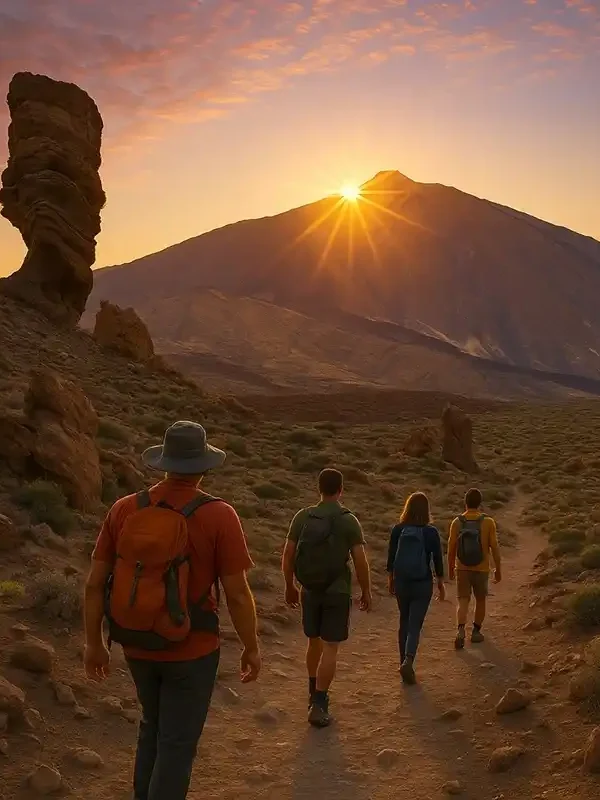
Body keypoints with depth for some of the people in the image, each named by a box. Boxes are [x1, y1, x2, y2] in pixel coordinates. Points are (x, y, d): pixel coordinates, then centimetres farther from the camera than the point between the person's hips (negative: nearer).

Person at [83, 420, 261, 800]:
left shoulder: (124, 509, -8)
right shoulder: (219, 516, -20)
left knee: (154, 725, 27)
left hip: (137, 645, 4)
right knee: (177, 742, 10)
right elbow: (238, 594, -18)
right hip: (192, 649, -4)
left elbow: (95, 583, -5)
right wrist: (252, 648, -2)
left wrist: (94, 643, 8)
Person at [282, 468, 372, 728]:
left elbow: (288, 556, -1)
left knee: (314, 642, 21)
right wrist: (366, 592, 2)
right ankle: (318, 705, -2)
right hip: (337, 592, -3)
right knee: (330, 648, 2)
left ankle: (314, 693, 34)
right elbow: (360, 562, -12)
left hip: (310, 591, 3)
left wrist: (290, 586, 12)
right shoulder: (349, 521, -10)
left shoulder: (303, 517, -3)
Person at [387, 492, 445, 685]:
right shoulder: (431, 532, -10)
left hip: (401, 582, 2)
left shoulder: (397, 529, -6)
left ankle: (404, 662, 24)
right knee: (415, 625, 1)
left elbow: (391, 557, 2)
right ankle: (408, 662, -18)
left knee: (404, 622, 17)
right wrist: (441, 584, 10)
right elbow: (438, 560, -3)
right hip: (423, 584, -2)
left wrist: (390, 580, 15)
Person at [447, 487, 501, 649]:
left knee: (463, 601, 5)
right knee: (481, 600, 19)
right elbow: (495, 548, -9)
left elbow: (451, 549, -3)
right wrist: (498, 569, 3)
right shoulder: (488, 522, -12)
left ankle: (461, 630, -16)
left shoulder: (457, 522, -8)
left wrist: (450, 569, 11)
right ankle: (476, 632, 28)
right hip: (481, 569, 0)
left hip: (462, 569, 0)